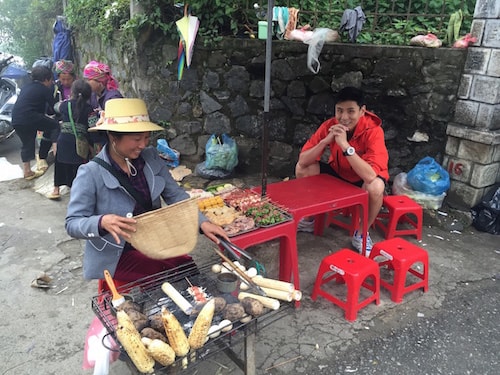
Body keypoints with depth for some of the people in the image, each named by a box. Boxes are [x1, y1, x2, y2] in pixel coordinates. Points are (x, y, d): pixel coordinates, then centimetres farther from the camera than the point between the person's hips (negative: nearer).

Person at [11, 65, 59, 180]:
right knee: (55, 125, 9)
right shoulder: (45, 89, 2)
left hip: (16, 121, 8)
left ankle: (27, 171, 26)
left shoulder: (25, 88, 24)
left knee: (27, 144, 18)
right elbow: (54, 106, 6)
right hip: (29, 118, -8)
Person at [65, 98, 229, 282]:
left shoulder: (151, 158, -3)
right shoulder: (91, 174, -16)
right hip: (116, 259, -5)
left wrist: (202, 222, -12)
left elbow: (175, 195, 2)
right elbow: (72, 223, -13)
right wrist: (101, 222, -34)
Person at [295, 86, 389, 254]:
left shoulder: (373, 132, -29)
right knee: (302, 169, -16)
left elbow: (370, 176, -42)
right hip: (338, 173, 4)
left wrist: (345, 145, -45)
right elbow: (303, 161, -22)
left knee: (376, 187, -38)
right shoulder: (330, 125, -18)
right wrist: (326, 141, -36)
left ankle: (361, 234, -9)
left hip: (363, 179, -4)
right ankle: (307, 220, 6)